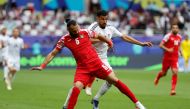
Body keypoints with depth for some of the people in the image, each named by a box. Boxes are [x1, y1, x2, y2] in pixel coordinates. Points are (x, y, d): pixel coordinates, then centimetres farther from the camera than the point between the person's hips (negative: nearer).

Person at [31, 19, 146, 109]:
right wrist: (42, 66, -7)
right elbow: (53, 53, 0)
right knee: (76, 87, -25)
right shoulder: (65, 40, -5)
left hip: (96, 63, 1)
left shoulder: (85, 32, -4)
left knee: (114, 80, -3)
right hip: (82, 68, -1)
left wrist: (109, 42, 22)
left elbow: (99, 36, 14)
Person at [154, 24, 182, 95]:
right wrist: (167, 49, -27)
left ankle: (173, 89, -13)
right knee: (164, 73, 10)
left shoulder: (179, 37, 8)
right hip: (167, 57, -3)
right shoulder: (168, 36, -11)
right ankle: (157, 77, 47)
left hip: (175, 58, 3)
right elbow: (161, 45, -14)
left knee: (175, 72, -15)